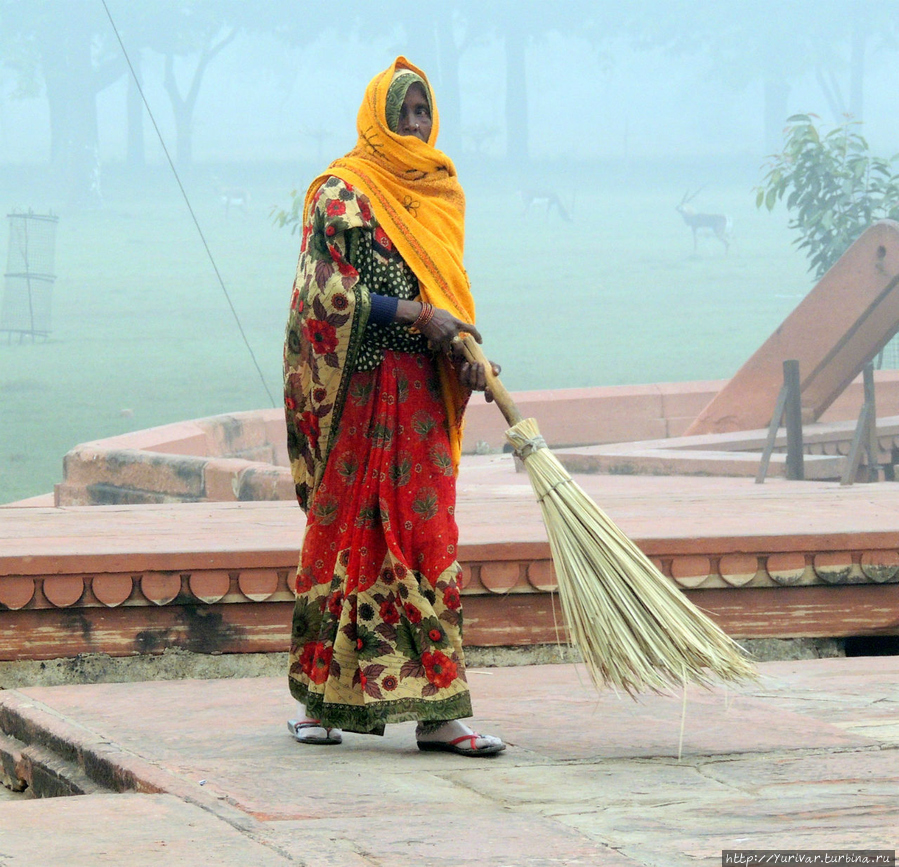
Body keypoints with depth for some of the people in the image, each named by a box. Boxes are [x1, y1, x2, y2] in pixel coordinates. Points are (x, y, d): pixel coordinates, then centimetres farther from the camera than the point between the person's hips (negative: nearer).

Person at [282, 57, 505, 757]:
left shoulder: (441, 192, 16)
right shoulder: (341, 191, -3)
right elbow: (328, 289, -13)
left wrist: (467, 357, 1)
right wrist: (419, 316, -17)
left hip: (423, 391, 5)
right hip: (357, 385, -5)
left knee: (427, 540, 0)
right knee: (346, 531, 0)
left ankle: (437, 710, -3)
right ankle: (320, 698, 10)